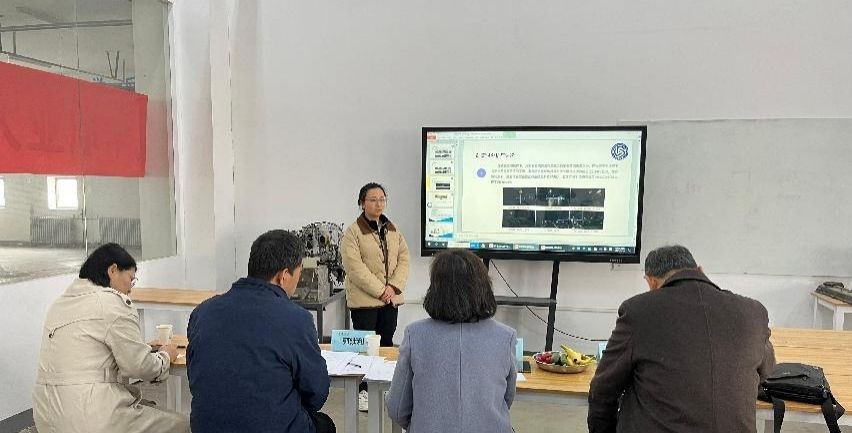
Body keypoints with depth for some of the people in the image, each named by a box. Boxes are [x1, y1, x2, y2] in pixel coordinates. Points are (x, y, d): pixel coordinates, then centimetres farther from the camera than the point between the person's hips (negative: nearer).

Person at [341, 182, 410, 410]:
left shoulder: (393, 230, 10)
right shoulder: (352, 232, -8)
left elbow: (404, 258, 5)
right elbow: (355, 267, -16)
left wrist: (394, 286, -9)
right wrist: (380, 290, -18)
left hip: (391, 298, 5)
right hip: (364, 299, -5)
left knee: (387, 343, 12)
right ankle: (363, 391, 12)